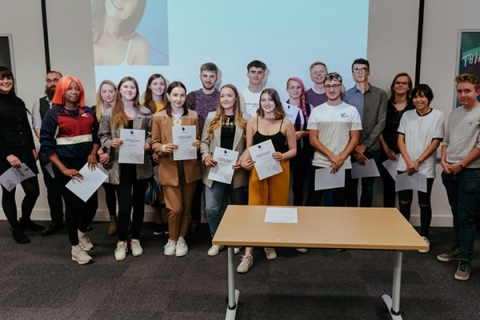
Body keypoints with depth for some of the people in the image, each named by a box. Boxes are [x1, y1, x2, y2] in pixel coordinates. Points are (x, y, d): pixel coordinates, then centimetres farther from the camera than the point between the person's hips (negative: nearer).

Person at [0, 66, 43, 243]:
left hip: (25, 154, 6)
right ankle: (16, 229, 22)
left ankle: (25, 221, 31)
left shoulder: (18, 102, 14)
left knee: (33, 191, 6)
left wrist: (33, 148, 9)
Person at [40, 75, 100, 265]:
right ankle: (75, 248, 18)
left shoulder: (88, 112, 8)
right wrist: (63, 169, -15)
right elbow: (47, 145, -8)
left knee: (92, 202, 5)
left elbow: (97, 135, 12)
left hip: (87, 164, 4)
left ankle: (82, 232, 37)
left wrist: (93, 153, -9)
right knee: (72, 205, 2)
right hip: (66, 165, -4)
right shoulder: (53, 114, -3)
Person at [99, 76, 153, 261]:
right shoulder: (110, 113, 1)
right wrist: (110, 143, -16)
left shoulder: (145, 113, 5)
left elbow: (151, 135, 8)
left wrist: (147, 144, -12)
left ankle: (135, 240, 27)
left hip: (141, 165, 2)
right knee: (125, 205, -4)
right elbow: (102, 136, 4)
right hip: (120, 166, -2)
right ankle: (122, 242, 17)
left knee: (139, 204, 11)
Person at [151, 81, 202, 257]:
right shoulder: (158, 117, -1)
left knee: (186, 207, 11)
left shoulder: (193, 116, 4)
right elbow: (154, 143, 1)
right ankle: (172, 239, 20)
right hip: (169, 168, -2)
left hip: (189, 167, 2)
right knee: (175, 208, -5)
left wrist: (198, 144, -11)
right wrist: (163, 147, -19)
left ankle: (181, 239, 30)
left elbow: (198, 139, 11)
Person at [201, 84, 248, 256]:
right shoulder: (212, 117, 6)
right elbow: (204, 141, 6)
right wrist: (206, 156, -11)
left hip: (236, 171, 0)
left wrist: (242, 160, -15)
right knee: (212, 208, -1)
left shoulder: (244, 120, 2)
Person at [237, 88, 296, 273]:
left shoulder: (286, 123, -1)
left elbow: (293, 150, 2)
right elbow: (249, 148, 4)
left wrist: (282, 156, -17)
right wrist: (244, 162, -14)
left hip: (280, 171, 0)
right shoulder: (253, 122, 2)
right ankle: (248, 254, -1)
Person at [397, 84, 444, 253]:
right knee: (404, 201, 8)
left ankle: (424, 237, 18)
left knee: (424, 203, 5)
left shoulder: (438, 116, -2)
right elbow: (400, 139, 3)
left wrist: (418, 161, -11)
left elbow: (436, 142, -5)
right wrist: (408, 161, -10)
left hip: (426, 167, -2)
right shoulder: (407, 115, 6)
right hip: (405, 166, 3)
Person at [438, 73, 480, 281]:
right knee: (456, 213, 15)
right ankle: (457, 249, 27)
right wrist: (444, 162, 0)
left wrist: (460, 165, -12)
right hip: (450, 171, 6)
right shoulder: (454, 113, 12)